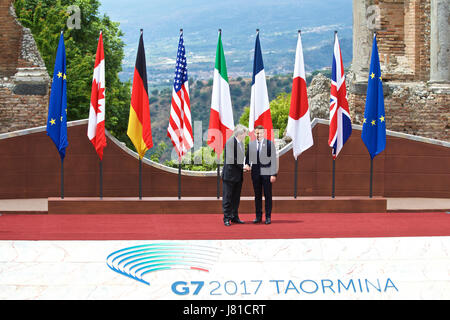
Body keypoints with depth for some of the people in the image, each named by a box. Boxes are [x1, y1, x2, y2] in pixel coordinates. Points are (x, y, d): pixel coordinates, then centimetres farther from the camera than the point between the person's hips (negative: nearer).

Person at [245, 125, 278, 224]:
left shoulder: (270, 144, -1)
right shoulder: (251, 144, 9)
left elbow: (274, 160, -3)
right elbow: (248, 157, 18)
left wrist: (274, 174, -9)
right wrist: (247, 164, -5)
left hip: (266, 173, -3)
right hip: (255, 173, 3)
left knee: (267, 195, 0)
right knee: (257, 195, 8)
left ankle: (268, 217, 6)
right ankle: (258, 217, 14)